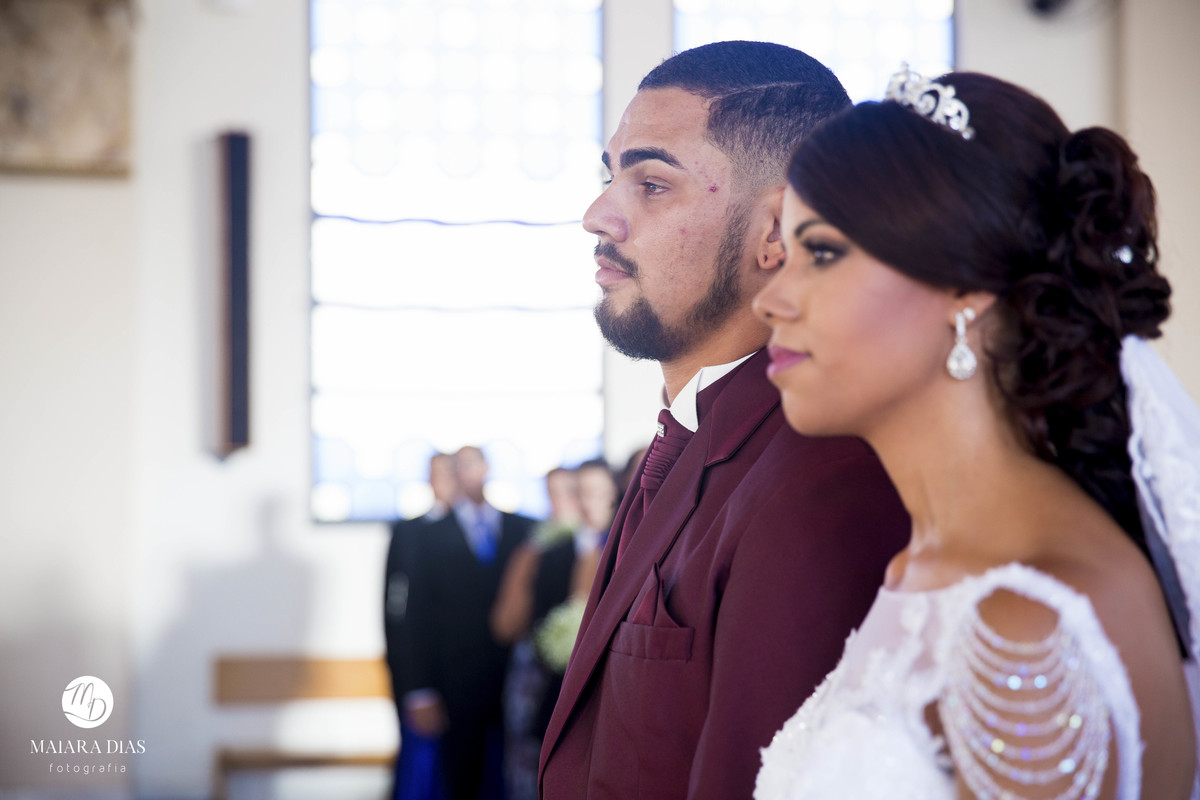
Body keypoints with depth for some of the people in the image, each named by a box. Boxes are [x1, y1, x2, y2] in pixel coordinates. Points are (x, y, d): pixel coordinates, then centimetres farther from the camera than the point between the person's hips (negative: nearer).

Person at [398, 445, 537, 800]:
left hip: (517, 680, 1)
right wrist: (420, 692, -3)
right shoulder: (433, 536, 7)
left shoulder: (524, 530, 11)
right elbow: (419, 617, 4)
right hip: (458, 687, -1)